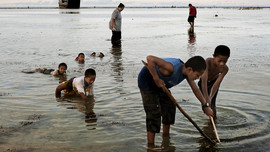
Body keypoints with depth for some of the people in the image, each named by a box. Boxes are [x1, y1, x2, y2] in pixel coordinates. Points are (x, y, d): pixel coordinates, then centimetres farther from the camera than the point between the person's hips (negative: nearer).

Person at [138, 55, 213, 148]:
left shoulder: (186, 72, -10)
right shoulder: (173, 68, -37)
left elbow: (195, 89, 6)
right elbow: (150, 59, -45)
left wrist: (205, 106, 13)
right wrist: (156, 79, -37)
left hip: (159, 85, 9)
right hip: (146, 82, -9)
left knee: (170, 106, 11)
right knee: (154, 112, -13)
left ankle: (166, 137, 27)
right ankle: (150, 145, -5)